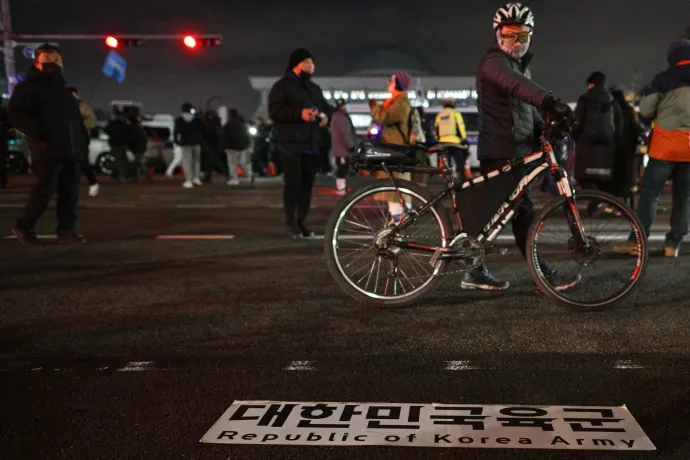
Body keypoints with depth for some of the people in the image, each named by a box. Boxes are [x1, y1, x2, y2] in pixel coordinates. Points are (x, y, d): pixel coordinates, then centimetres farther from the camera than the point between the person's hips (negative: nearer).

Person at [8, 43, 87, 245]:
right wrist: (40, 133, -22)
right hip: (47, 151, -7)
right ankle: (23, 226, 9)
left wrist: (81, 142, 14)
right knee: (44, 190, -8)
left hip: (70, 151, 7)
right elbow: (16, 115, -10)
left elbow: (75, 118, 29)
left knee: (70, 192, 4)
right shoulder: (27, 88, -1)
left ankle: (67, 231, 10)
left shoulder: (64, 90, 23)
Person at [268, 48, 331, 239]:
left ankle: (302, 222, 10)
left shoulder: (315, 88, 22)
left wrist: (325, 115, 2)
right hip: (290, 143, -6)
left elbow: (326, 107, 28)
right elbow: (274, 111, -11)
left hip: (311, 144, 6)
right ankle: (291, 223, -4)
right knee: (293, 182, -10)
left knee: (307, 183, 3)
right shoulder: (282, 86, 0)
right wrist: (299, 114, -22)